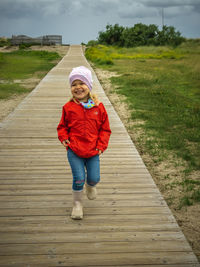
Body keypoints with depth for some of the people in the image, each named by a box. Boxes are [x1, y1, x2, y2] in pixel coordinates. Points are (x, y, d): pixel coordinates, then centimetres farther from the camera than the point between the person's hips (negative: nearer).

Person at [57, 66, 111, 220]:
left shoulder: (98, 107, -1)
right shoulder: (69, 107, -3)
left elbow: (105, 129, 5)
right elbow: (62, 126, 10)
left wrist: (101, 146, -5)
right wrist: (64, 138, -9)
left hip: (93, 151, 1)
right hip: (74, 151, -1)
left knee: (95, 178, 3)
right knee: (79, 179, -4)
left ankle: (90, 186, 42)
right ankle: (77, 204, 20)